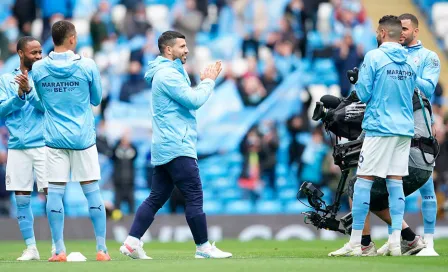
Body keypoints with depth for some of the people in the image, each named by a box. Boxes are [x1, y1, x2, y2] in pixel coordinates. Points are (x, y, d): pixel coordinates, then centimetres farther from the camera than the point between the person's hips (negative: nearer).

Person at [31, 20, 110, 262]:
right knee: (92, 192, 5)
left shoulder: (38, 69, -2)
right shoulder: (87, 66, -6)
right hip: (83, 137, -1)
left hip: (54, 139, 1)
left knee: (55, 192, 3)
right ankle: (101, 249, 5)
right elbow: (96, 99, 6)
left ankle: (59, 250, -1)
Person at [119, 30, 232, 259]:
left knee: (157, 197, 8)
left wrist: (204, 82, 11)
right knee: (194, 197, -5)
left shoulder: (168, 73, 20)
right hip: (177, 147, -10)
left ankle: (132, 241, 2)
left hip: (164, 148, 10)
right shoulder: (168, 74, -13)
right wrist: (209, 81, -2)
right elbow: (194, 101, -17)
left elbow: (188, 100, 21)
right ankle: (203, 247, -1)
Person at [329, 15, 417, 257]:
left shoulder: (374, 57, -8)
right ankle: (395, 242, 1)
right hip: (405, 128, 6)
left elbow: (363, 93, -8)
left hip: (380, 127, -6)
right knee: (396, 181, 7)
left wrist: (359, 81, 12)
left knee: (363, 180, -1)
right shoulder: (409, 62, 9)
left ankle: (355, 243, -2)